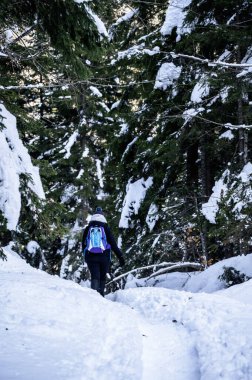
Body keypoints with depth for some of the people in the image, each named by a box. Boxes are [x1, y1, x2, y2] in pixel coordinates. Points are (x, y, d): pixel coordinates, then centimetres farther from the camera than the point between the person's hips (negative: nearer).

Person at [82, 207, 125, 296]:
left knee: (95, 276, -5)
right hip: (104, 257, -1)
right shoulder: (106, 228, 3)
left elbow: (83, 245, 14)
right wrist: (120, 257, -1)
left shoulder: (87, 229, 9)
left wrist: (86, 257, 26)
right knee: (102, 277, 14)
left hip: (90, 257, 1)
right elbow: (113, 244, -2)